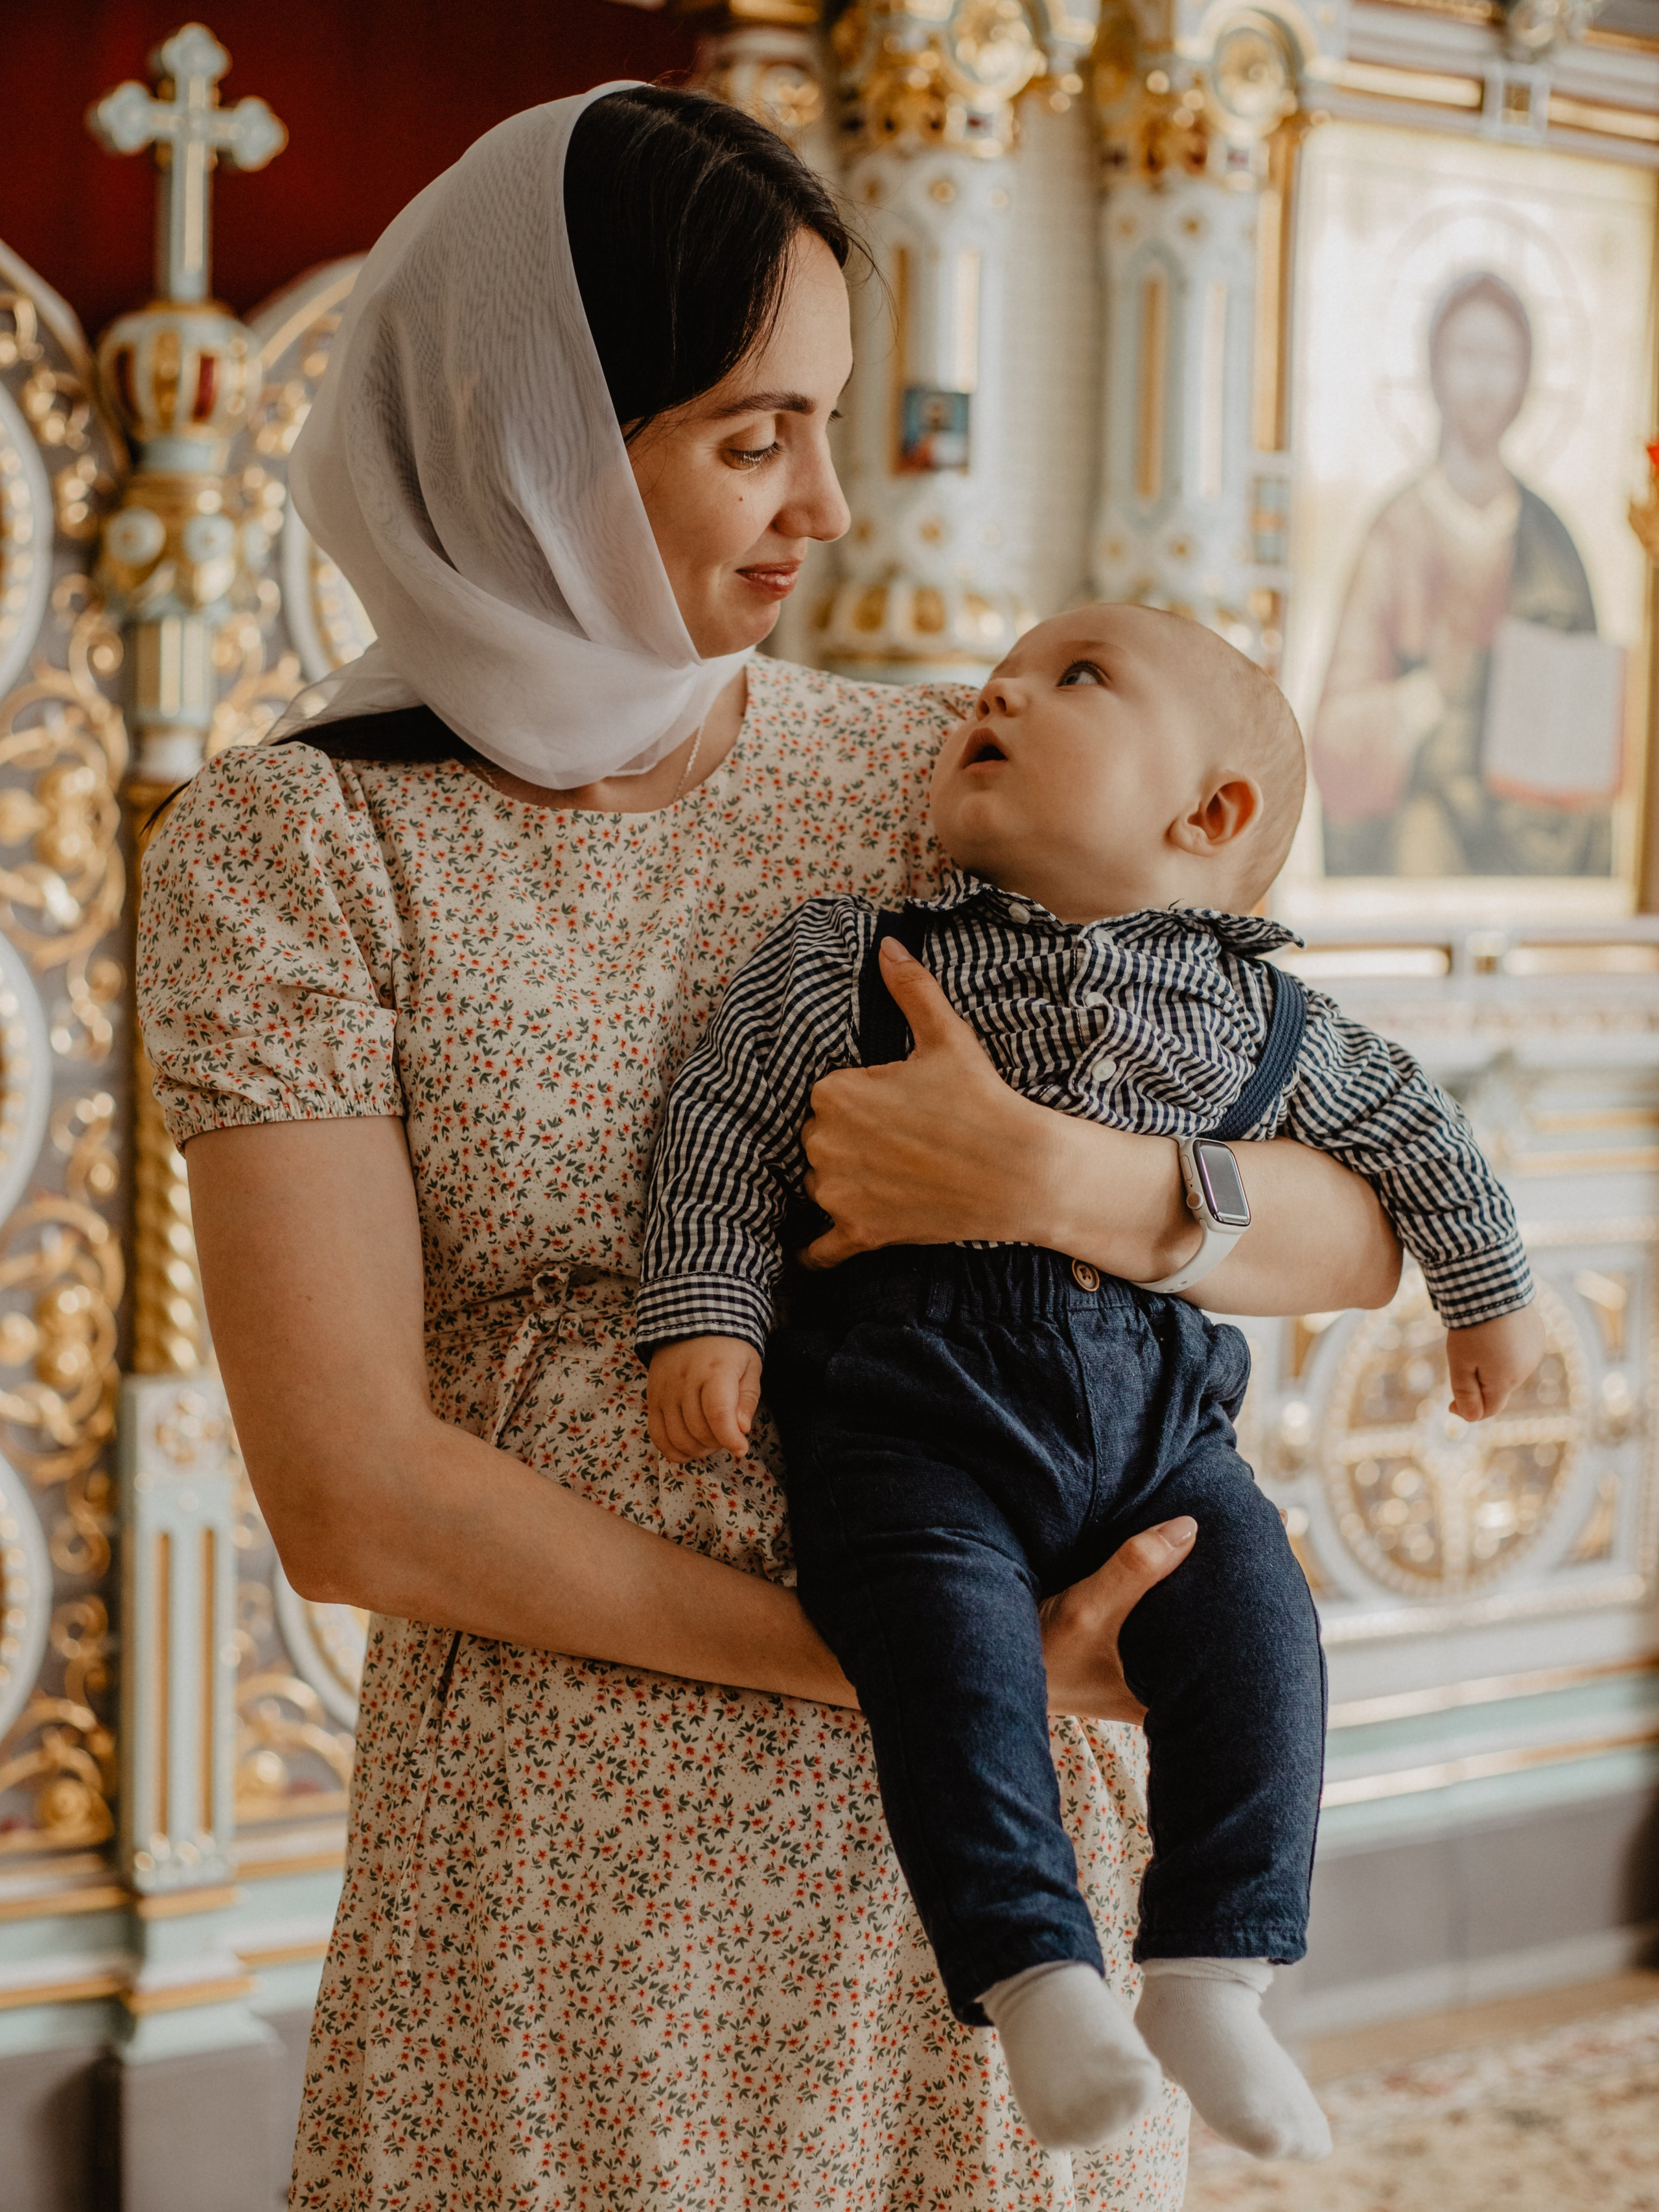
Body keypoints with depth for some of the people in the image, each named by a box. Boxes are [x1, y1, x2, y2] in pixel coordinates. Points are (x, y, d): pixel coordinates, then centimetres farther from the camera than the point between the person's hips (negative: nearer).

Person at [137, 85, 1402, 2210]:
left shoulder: (928, 784, 2)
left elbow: (1354, 1231, -1)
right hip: (561, 1874, -2)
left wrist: (1041, 1181, -20)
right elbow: (350, 1494, -13)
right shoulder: (284, 849, -7)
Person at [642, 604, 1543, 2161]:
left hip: (1157, 1407, 2)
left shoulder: (1262, 1016, 12)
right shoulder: (844, 962, 5)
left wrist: (1488, 1291, 31)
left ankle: (1213, 1976, -3)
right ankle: (1036, 1981, -14)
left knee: (1255, 1638, -14)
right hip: (917, 1401, -2)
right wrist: (705, 1316, -5)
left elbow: (1403, 1125, 25)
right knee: (954, 1654, -22)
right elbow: (726, 1121, 5)